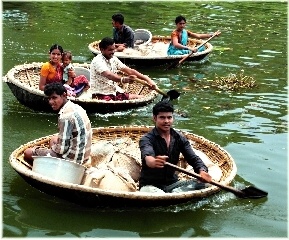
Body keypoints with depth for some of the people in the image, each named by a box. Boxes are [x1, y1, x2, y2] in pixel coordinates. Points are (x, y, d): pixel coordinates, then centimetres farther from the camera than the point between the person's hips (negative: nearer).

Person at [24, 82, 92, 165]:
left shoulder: (65, 116, -25)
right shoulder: (76, 107, 3)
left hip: (71, 158, -9)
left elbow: (62, 149, -21)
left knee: (27, 153, -1)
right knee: (54, 138, 36)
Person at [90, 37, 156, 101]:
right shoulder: (98, 61, -17)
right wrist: (124, 79, -54)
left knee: (141, 98, -2)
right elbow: (108, 75, -35)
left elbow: (130, 71, 4)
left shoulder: (113, 59, 8)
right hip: (101, 95, -8)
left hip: (115, 92, 8)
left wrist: (148, 79, -6)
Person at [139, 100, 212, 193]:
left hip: (172, 184, 5)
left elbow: (193, 158, -1)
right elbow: (147, 156, -33)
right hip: (151, 185, -5)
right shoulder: (147, 139, -11)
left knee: (203, 183, -18)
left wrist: (202, 170, -25)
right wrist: (153, 162, -58)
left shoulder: (179, 138, 6)